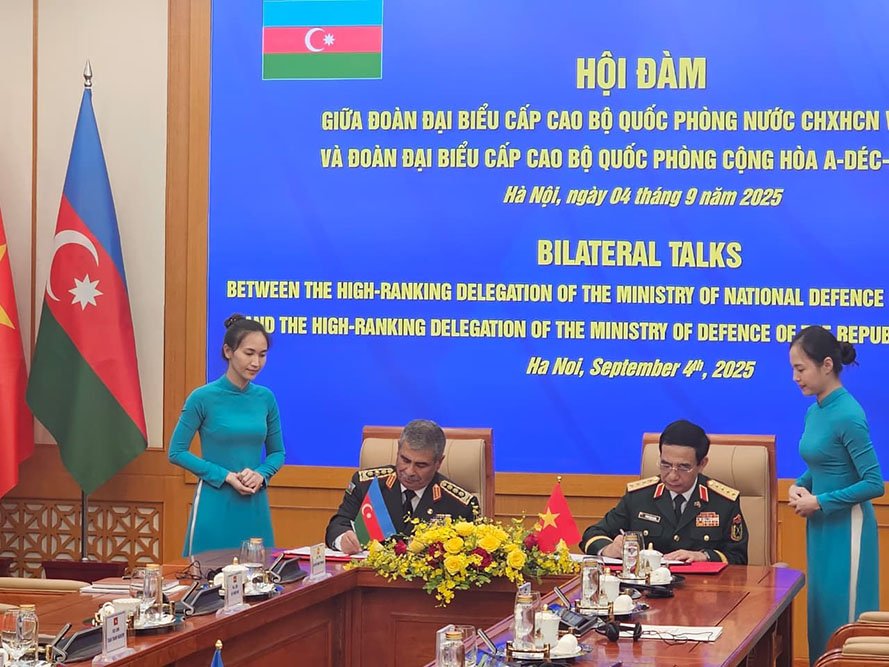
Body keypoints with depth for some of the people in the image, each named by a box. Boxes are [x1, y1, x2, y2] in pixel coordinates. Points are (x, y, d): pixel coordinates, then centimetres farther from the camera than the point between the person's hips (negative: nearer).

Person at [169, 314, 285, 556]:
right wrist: (226, 476, -13)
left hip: (255, 506, 4)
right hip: (215, 505, -4)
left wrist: (261, 475, -8)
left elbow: (277, 452, 14)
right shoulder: (203, 397, -8)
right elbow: (177, 452, -5)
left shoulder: (266, 398, 4)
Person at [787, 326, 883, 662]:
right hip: (820, 526, 9)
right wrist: (798, 486, -1)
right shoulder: (814, 410, 5)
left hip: (845, 528, -9)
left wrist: (819, 502, -16)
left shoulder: (847, 415, -20)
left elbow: (874, 484, -20)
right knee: (821, 612, 14)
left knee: (844, 617, 0)